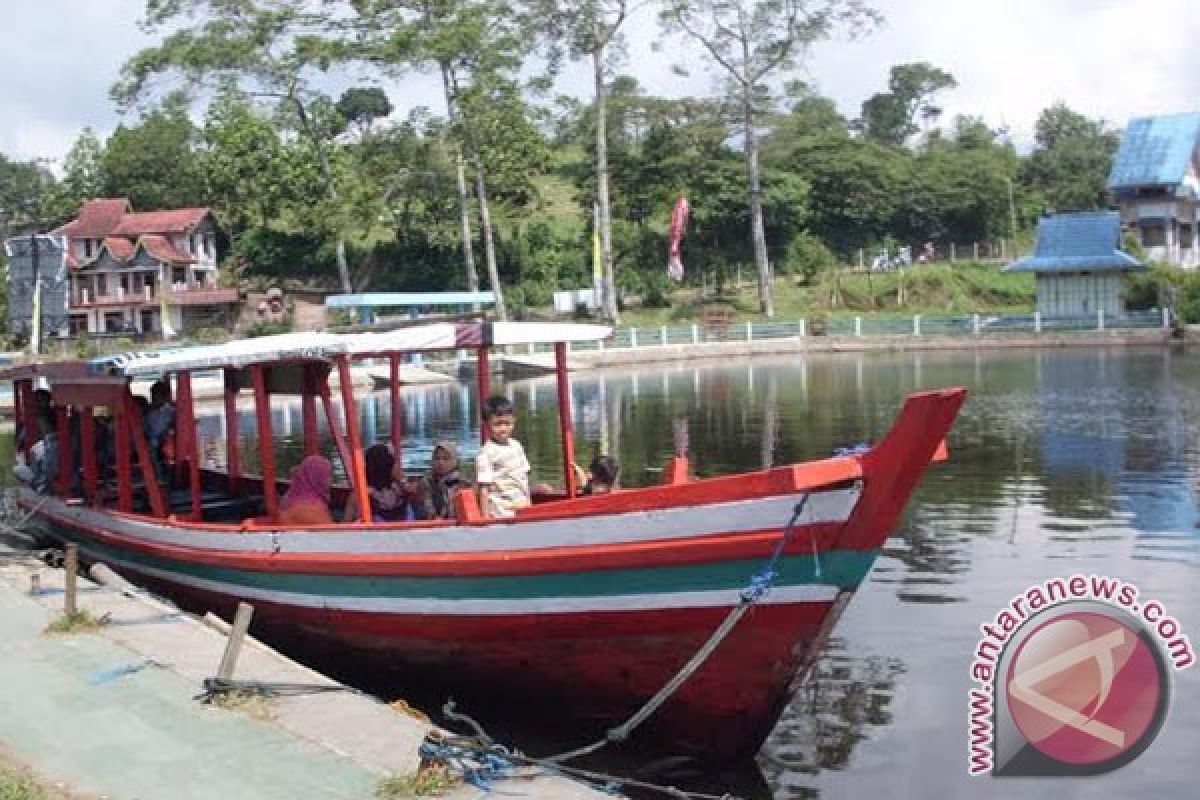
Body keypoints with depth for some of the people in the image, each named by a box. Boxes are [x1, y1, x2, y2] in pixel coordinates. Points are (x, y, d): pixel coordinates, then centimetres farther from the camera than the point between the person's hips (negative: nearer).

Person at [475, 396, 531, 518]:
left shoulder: (516, 446, 10)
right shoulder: (486, 453, -11)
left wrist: (528, 501, 16)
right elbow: (484, 487, -13)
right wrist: (485, 516, -15)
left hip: (522, 508, 7)